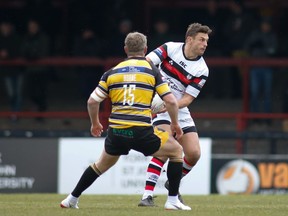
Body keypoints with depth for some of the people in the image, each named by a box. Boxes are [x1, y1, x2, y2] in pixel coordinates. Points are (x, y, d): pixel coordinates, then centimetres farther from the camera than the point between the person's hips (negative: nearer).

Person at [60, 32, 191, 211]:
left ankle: (72, 199, 34)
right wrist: (175, 124, 15)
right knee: (176, 150, 17)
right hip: (142, 132, -4)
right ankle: (173, 200, 9)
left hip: (116, 132, 4)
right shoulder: (153, 71, 3)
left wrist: (95, 124, 28)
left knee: (103, 164, 30)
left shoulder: (112, 72, 10)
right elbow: (171, 101, -2)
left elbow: (92, 101, 10)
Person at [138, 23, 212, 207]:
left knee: (194, 154, -5)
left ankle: (173, 183, 24)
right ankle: (148, 195, -26)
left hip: (180, 111, 4)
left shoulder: (202, 70, -7)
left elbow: (188, 98, -11)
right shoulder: (171, 48, -9)